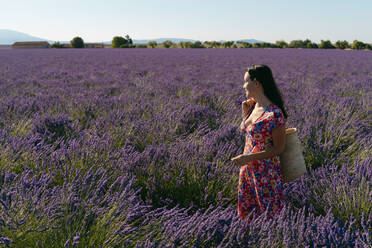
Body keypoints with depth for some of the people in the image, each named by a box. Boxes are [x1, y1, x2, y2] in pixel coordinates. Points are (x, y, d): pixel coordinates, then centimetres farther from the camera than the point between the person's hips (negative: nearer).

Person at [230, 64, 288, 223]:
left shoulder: (274, 114, -20)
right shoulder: (253, 106, 5)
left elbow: (279, 148, -16)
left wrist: (247, 158, -18)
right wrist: (245, 113, 4)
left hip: (266, 174, -8)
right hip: (248, 170, 8)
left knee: (267, 218, 8)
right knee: (248, 216, 18)